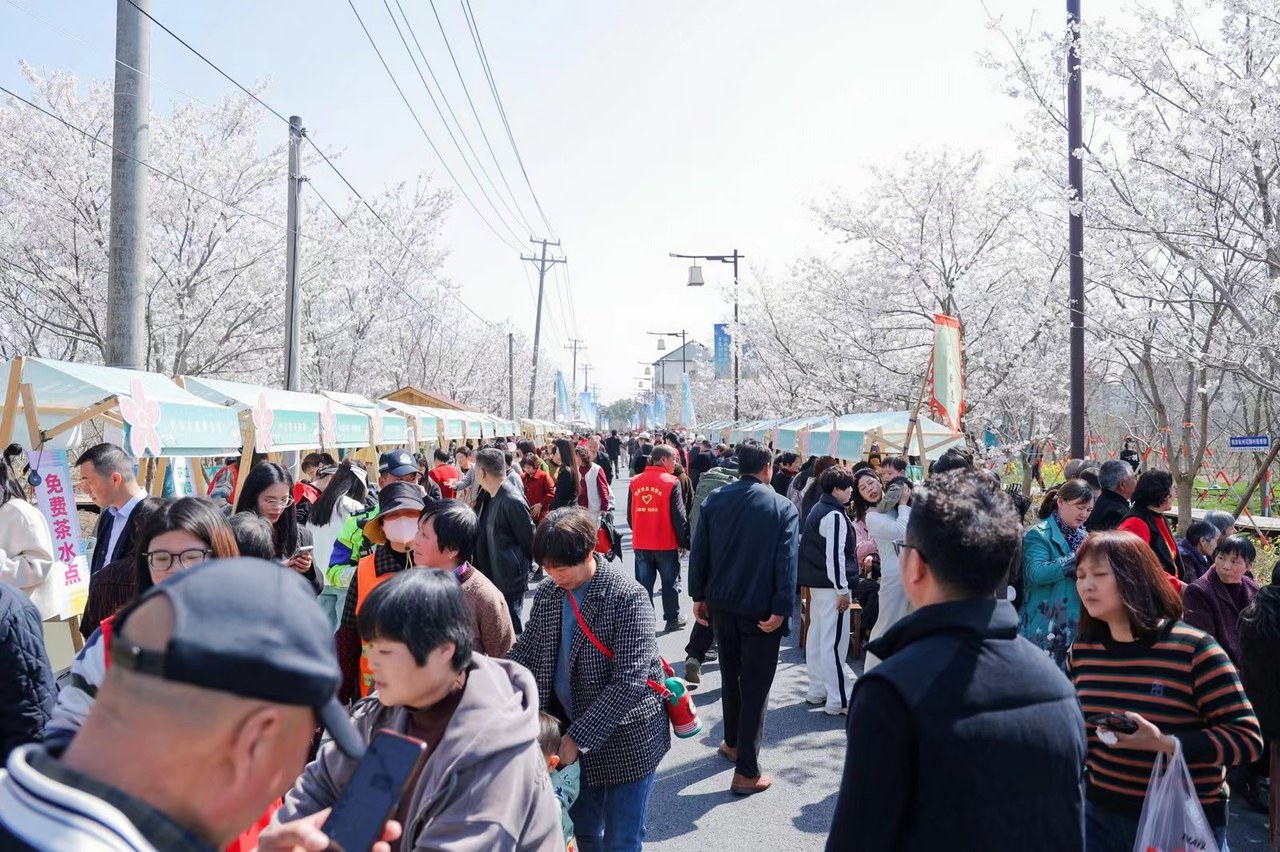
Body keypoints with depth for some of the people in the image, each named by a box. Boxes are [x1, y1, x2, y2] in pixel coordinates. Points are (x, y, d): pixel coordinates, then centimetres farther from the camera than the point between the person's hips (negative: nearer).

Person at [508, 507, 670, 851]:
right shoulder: (547, 593, -2)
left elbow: (629, 681, -24)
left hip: (626, 739, -5)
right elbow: (524, 655, 3)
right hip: (571, 732, 5)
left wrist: (578, 738, -25)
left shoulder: (627, 597, -20)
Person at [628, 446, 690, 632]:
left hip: (640, 544, 4)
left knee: (644, 584, 9)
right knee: (670, 583, 11)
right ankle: (673, 619, 20)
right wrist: (684, 541, -2)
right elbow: (678, 516, -11)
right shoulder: (671, 482, -12)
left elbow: (630, 514, 8)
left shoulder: (635, 482, 2)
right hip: (666, 543, -3)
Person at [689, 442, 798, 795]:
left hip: (721, 604, 4)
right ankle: (746, 772, 5)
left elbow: (698, 552, 0)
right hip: (760, 609, -4)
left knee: (731, 675, 22)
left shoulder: (714, 500, 0)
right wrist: (781, 609, -14)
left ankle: (733, 742, 38)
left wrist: (699, 595, 7)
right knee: (755, 686, 2)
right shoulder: (783, 507, -9)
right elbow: (787, 562, -15)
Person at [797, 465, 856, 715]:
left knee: (816, 636, 15)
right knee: (834, 643, -6)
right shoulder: (835, 516, -17)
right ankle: (839, 700, -2)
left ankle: (817, 690, 25)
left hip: (816, 582, 10)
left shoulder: (818, 509, 12)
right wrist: (843, 590, -17)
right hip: (830, 585, -10)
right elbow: (834, 556, -21)